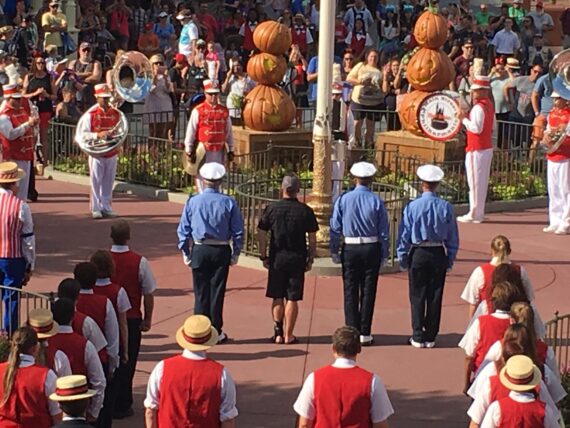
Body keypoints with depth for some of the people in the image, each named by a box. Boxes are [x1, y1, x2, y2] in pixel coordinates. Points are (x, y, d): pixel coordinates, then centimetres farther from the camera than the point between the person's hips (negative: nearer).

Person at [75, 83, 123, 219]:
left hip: (112, 153, 4)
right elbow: (81, 134, -9)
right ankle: (96, 209, 7)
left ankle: (106, 207, 18)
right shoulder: (90, 114, -6)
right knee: (96, 182, 1)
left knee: (108, 182, 10)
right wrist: (97, 135, -21)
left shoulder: (116, 114, 5)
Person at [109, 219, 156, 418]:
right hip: (132, 320, -2)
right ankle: (122, 405, 13)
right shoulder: (139, 262, -13)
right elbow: (149, 294, -8)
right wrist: (147, 319, 4)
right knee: (127, 362, 8)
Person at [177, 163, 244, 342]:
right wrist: (236, 253, 7)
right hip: (221, 251, 0)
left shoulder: (193, 202, -3)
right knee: (217, 292, 6)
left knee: (201, 292, 7)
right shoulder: (229, 203, -4)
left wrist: (185, 253, 9)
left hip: (199, 251, 0)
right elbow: (238, 231, -1)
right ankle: (216, 332, 11)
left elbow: (183, 230, 1)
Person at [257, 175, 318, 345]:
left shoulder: (271, 209, -2)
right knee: (292, 298, 4)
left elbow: (261, 235, -1)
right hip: (297, 259, -1)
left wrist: (263, 257, 6)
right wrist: (310, 259, 8)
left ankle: (278, 333, 9)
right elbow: (312, 239, -2)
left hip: (277, 258, 1)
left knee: (277, 297, 11)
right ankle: (288, 335, 7)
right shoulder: (306, 211, -4)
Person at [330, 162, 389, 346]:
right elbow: (384, 231, -1)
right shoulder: (377, 201, -4)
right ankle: (365, 334, 8)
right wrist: (384, 254, 7)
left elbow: (335, 227, 0)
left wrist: (334, 251, 8)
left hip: (350, 249, 0)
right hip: (371, 248, 0)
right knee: (368, 291, 6)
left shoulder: (343, 199, -3)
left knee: (350, 291, 7)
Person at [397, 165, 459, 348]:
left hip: (418, 254, -2)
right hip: (439, 255, 2)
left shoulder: (412, 207, -10)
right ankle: (430, 337, 13)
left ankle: (418, 337, 7)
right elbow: (453, 238, 3)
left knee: (417, 296, 6)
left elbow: (404, 235, -4)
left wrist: (402, 258, 6)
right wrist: (450, 259, 13)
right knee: (435, 297, 8)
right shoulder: (446, 207, -3)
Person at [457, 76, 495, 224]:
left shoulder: (478, 108, -19)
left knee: (475, 181, -4)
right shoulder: (490, 105, 11)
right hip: (487, 147, 10)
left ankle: (474, 214, -1)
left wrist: (464, 119, -14)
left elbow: (477, 128, -24)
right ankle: (479, 212, 20)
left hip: (476, 150, -9)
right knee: (482, 181, 13)